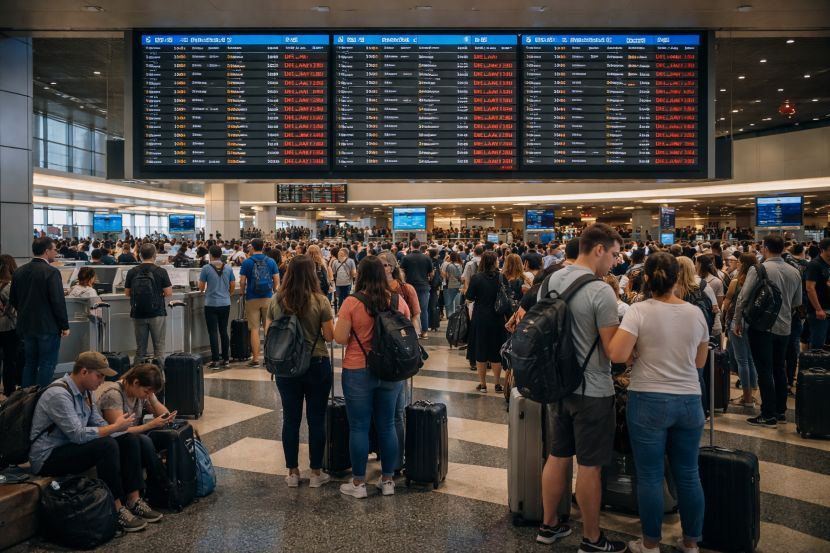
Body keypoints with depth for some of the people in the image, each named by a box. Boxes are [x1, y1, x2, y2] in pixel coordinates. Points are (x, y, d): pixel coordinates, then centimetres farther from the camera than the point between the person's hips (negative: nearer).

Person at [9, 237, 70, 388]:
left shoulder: (19, 272, 5)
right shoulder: (51, 272, -16)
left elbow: (13, 300, 11)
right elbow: (58, 301, -18)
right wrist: (64, 326, -10)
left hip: (26, 326, 7)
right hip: (48, 327, -7)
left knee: (30, 363, 16)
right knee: (47, 364, 1)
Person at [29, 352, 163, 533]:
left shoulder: (85, 392, 6)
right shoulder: (59, 394, -23)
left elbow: (99, 424, 8)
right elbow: (78, 435, -29)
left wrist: (120, 427, -9)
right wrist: (115, 427, -22)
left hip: (73, 445, 9)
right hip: (48, 458, -9)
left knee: (129, 440, -3)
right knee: (106, 445, -30)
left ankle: (133, 501, -5)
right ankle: (117, 510, -22)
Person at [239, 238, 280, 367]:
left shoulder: (247, 262, -5)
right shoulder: (271, 261, 1)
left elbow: (242, 282, -5)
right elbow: (277, 281, 2)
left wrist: (243, 292, 14)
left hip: (252, 299, -2)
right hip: (268, 298, 2)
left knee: (254, 329, 2)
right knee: (269, 327, 10)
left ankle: (255, 358, 3)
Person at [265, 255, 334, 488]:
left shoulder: (275, 301, -3)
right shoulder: (320, 301, -13)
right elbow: (330, 336, -9)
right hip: (317, 365, -3)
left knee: (290, 419, 11)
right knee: (316, 419, 8)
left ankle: (292, 473, 21)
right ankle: (315, 473, 17)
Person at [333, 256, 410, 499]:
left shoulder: (352, 302, -13)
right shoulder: (398, 300, -2)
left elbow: (339, 338, -12)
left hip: (358, 371, -3)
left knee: (359, 427, 7)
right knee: (387, 426, 13)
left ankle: (358, 483, 16)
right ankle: (387, 480, 23)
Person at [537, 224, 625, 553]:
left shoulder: (550, 281, 3)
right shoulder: (600, 291, -20)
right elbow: (613, 349, -19)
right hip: (592, 390, -7)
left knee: (558, 456, 18)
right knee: (589, 466, 5)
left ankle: (549, 526, 31)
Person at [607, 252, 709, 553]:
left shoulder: (639, 311, -11)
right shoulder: (696, 313, 3)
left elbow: (616, 355, -19)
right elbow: (700, 361, 13)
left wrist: (639, 353, 1)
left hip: (648, 402, -4)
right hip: (689, 402, 4)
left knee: (650, 476, 6)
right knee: (688, 474, 13)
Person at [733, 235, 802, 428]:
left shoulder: (758, 270, -14)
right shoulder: (794, 272, 3)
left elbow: (743, 298, -12)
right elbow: (797, 302, 13)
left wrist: (738, 321, 0)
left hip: (761, 326, -6)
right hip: (784, 327, 6)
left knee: (765, 371, -1)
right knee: (779, 369, 16)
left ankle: (769, 416, 2)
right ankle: (781, 411, 25)